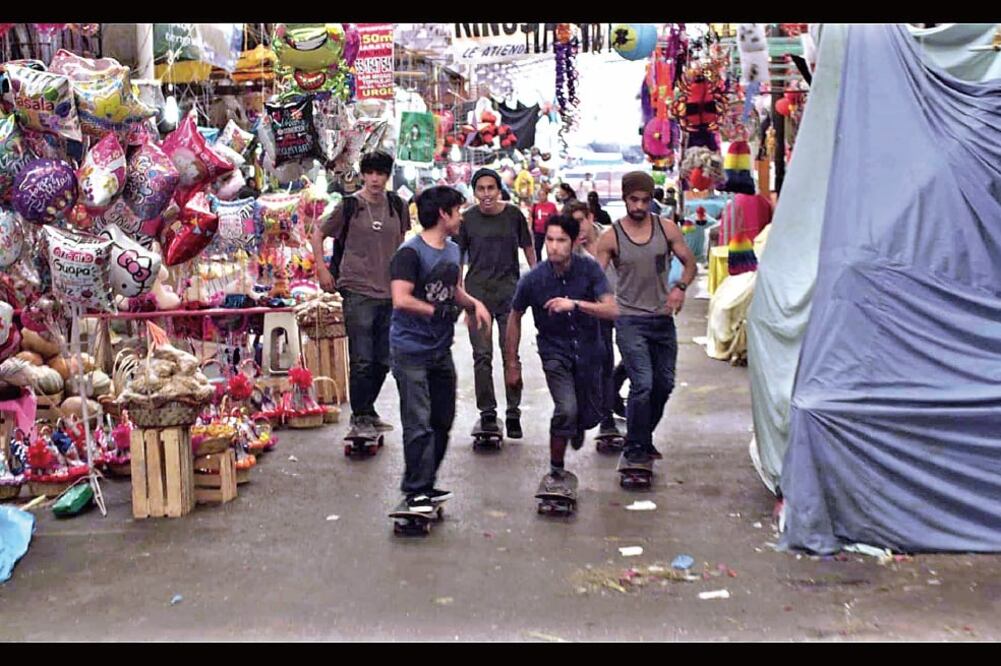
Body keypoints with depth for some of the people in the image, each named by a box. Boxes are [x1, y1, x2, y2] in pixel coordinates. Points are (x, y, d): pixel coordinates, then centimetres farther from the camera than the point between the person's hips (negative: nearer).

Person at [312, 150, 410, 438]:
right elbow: (318, 234, 6)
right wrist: (322, 269, -1)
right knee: (362, 360, -6)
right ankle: (360, 419, 3)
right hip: (358, 291, -5)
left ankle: (367, 412, 28)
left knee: (383, 360, 11)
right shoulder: (349, 206, -3)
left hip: (389, 293, 5)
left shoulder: (397, 206, 8)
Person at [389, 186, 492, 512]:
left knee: (442, 421, 13)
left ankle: (426, 484, 27)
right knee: (419, 425, -5)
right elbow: (401, 300, -25)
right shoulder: (410, 253, -16)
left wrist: (474, 303, 4)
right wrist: (439, 311, -16)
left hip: (441, 349, 8)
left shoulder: (453, 250, 11)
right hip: (411, 350, -8)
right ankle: (415, 490, 6)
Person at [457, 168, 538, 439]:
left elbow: (528, 248, 11)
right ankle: (487, 412, 12)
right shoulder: (468, 218, 0)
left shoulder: (513, 215, 0)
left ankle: (513, 412, 11)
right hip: (478, 290, 0)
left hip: (509, 288, 0)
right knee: (482, 355, 3)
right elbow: (458, 256, 7)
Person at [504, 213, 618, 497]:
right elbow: (515, 318, -1)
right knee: (566, 410, -22)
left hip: (588, 351, 2)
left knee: (590, 417, 13)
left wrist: (575, 304, -37)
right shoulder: (533, 279, -17)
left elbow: (613, 310, -23)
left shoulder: (589, 269, -16)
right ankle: (556, 471, -1)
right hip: (555, 352, -2)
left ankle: (577, 426, 52)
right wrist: (512, 363, 3)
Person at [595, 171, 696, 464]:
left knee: (664, 383, 11)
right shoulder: (611, 237, -6)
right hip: (630, 319, -4)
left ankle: (643, 437, 32)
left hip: (663, 318, 4)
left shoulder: (667, 229, 1)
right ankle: (634, 446, 2)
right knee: (642, 384, -13)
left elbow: (689, 263, 9)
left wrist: (680, 287, -10)